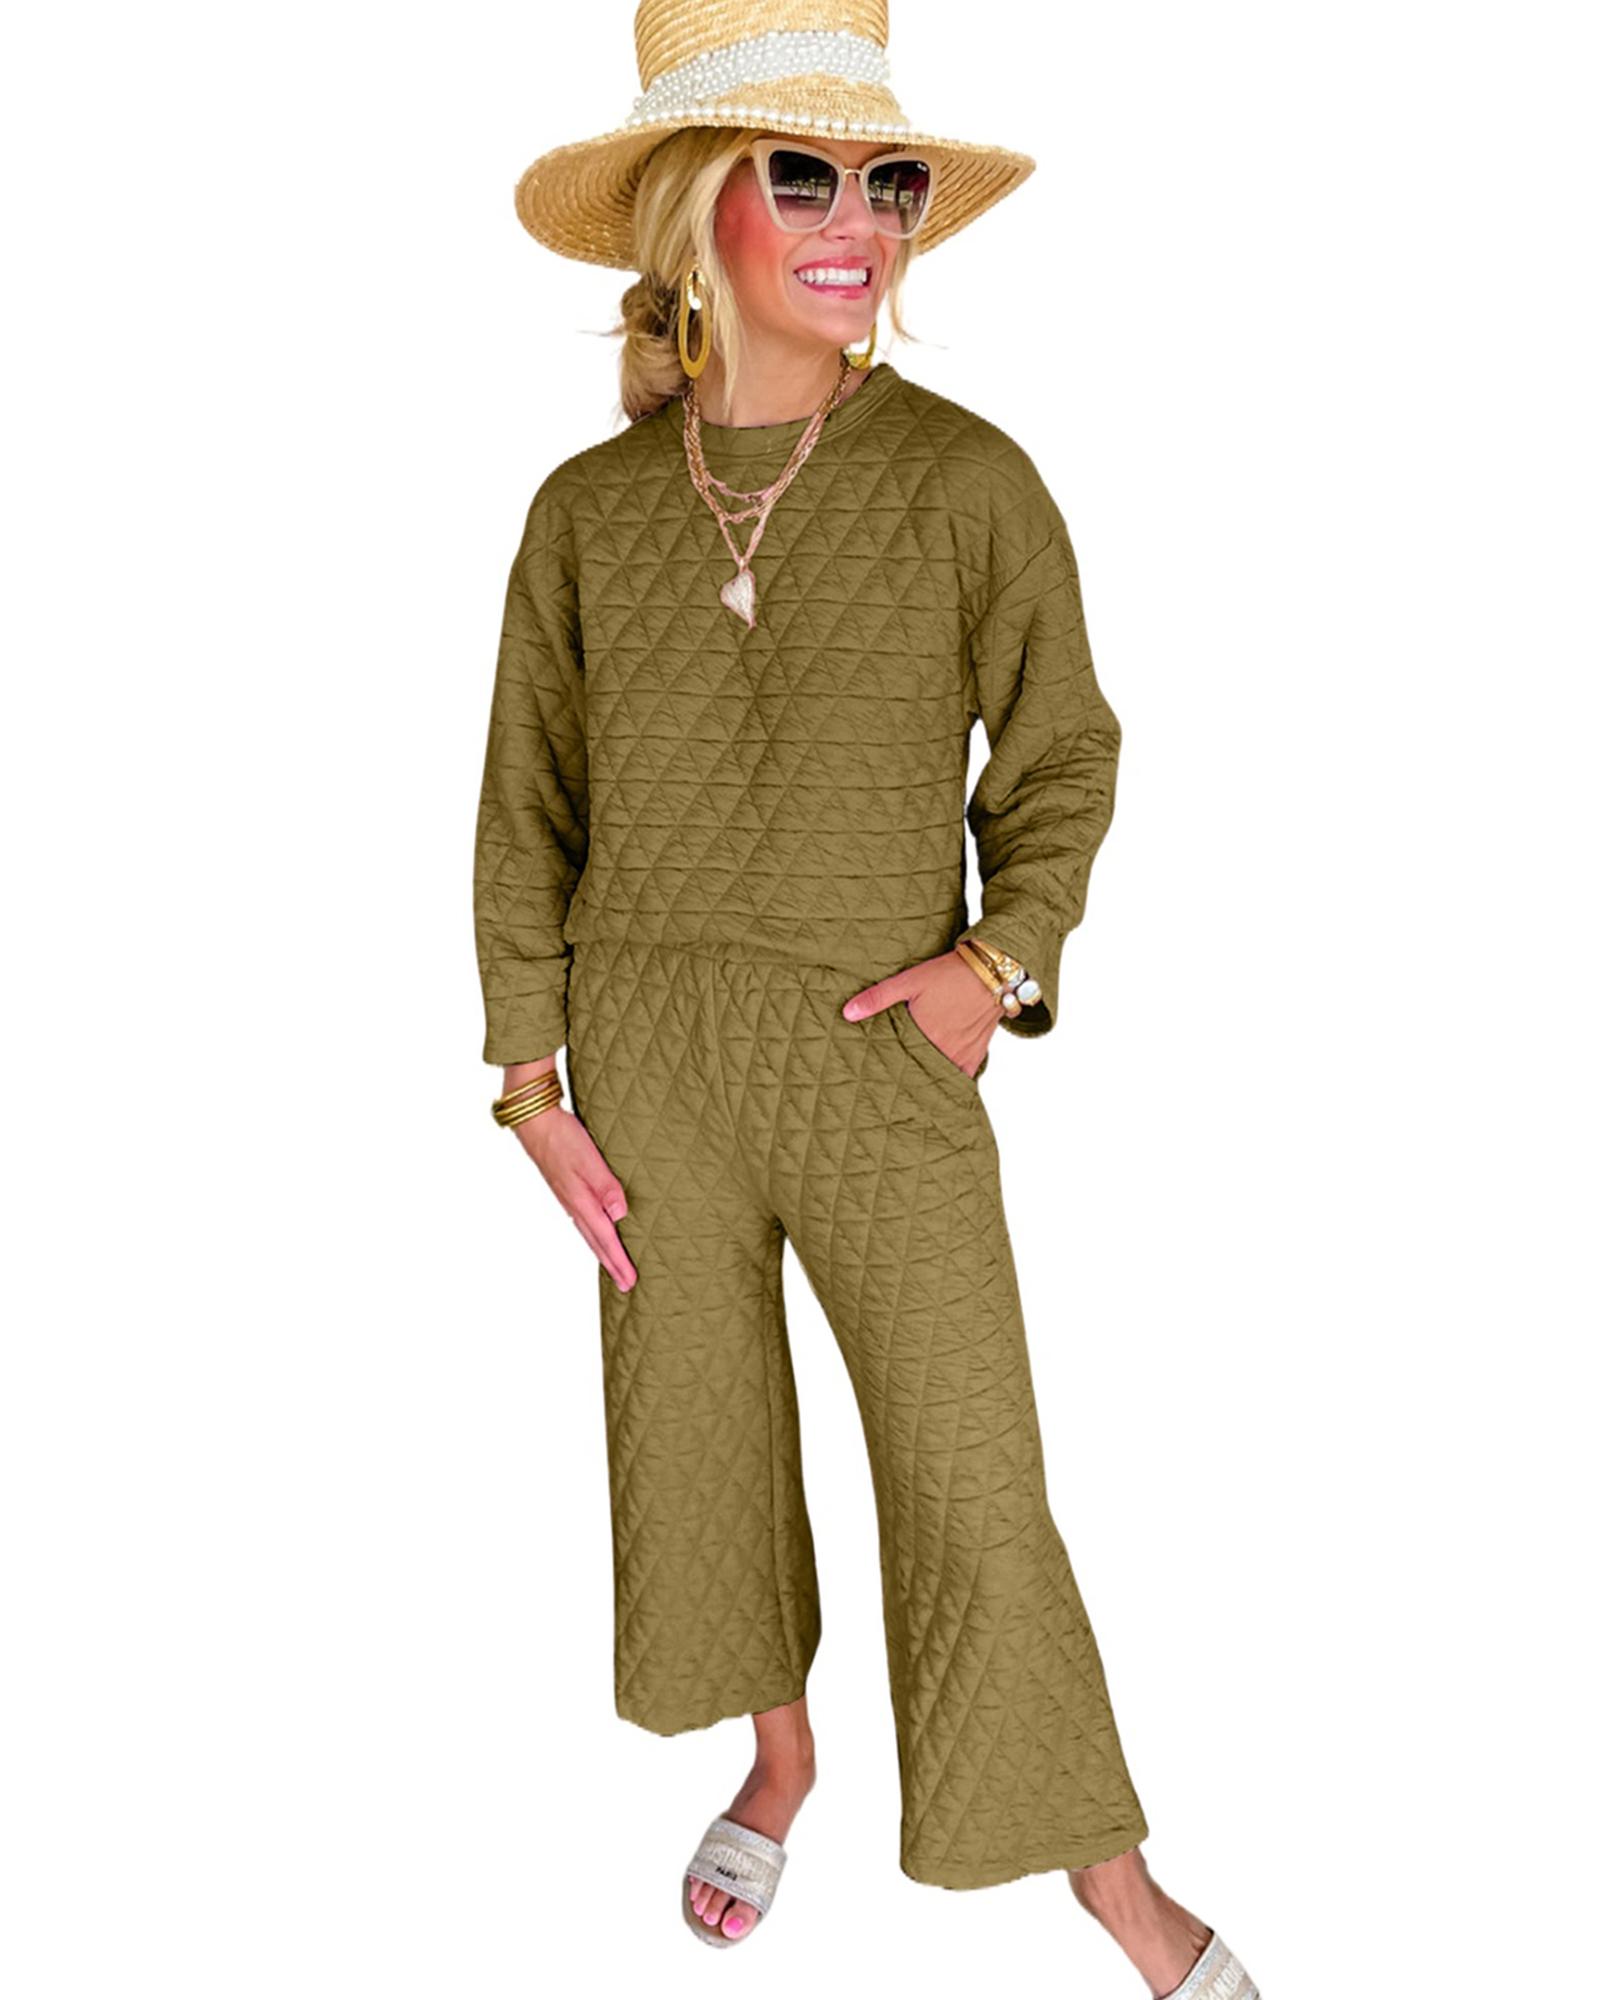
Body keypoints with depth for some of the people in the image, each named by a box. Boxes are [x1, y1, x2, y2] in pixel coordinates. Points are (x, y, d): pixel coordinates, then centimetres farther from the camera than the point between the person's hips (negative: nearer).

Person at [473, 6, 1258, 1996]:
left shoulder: (966, 477, -7)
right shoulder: (587, 509, -1)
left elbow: (1057, 753, 3)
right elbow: (528, 816, 5)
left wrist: (1006, 958, -12)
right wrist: (534, 1086, 1)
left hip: (886, 1067, -2)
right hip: (652, 1062, 2)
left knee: (976, 1492, 2)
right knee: (704, 1440, 16)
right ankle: (779, 1756, 43)